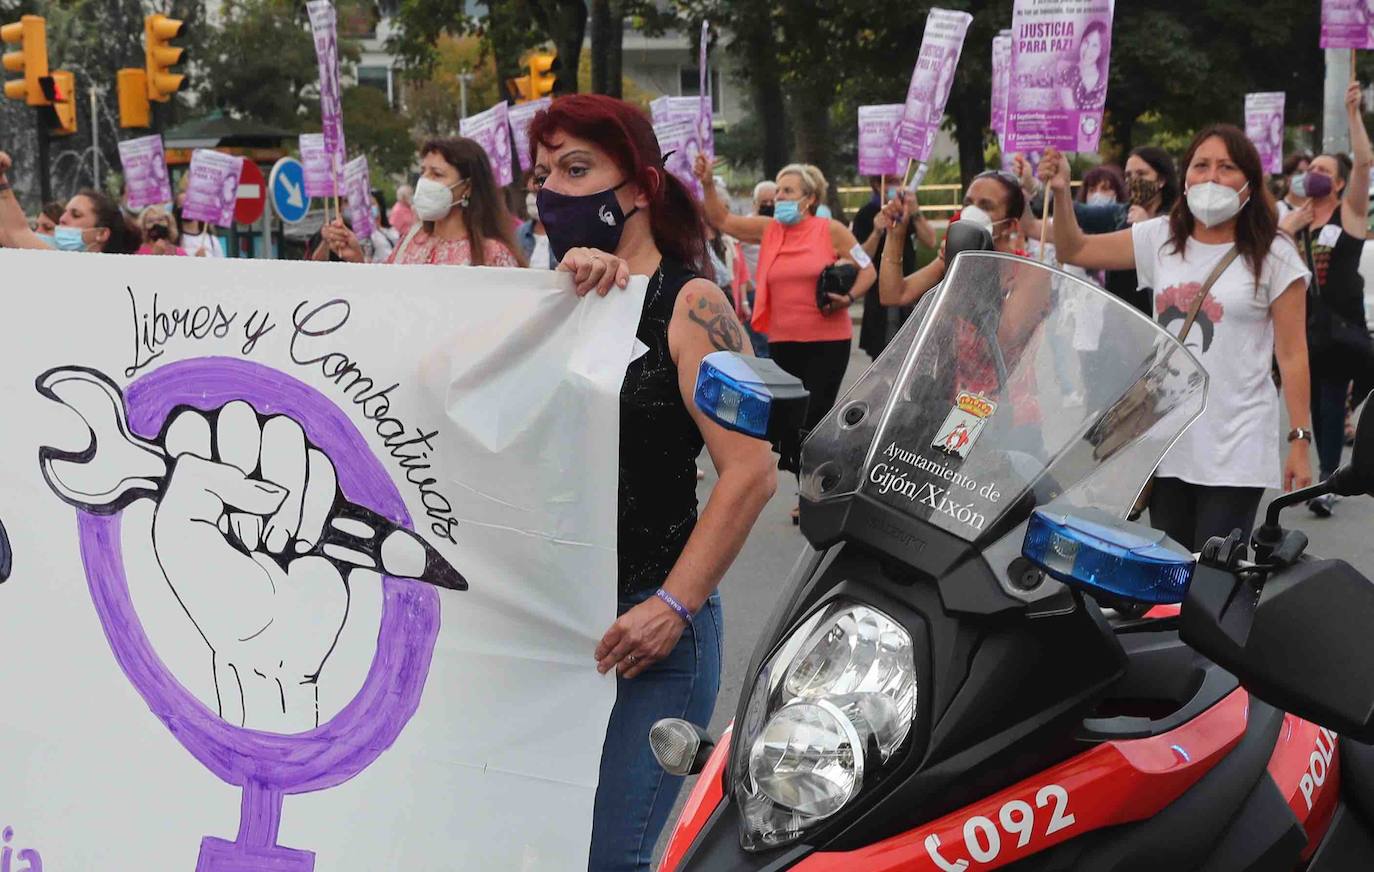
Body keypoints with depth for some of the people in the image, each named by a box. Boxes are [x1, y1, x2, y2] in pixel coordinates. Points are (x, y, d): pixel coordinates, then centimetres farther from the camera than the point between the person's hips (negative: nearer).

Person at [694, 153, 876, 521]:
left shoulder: (831, 231, -4)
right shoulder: (769, 229, 7)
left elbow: (867, 271, 1)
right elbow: (722, 220, 8)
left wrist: (848, 298, -16)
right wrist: (707, 184, -4)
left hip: (827, 341, -5)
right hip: (783, 341, 5)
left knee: (815, 417, -5)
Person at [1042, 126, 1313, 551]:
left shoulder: (1273, 255, -2)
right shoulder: (1161, 238, 9)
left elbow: (1292, 354, -4)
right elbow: (1076, 251, 13)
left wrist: (1300, 440, -8)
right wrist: (1061, 194, -4)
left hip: (1236, 451, -4)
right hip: (1166, 442, 5)